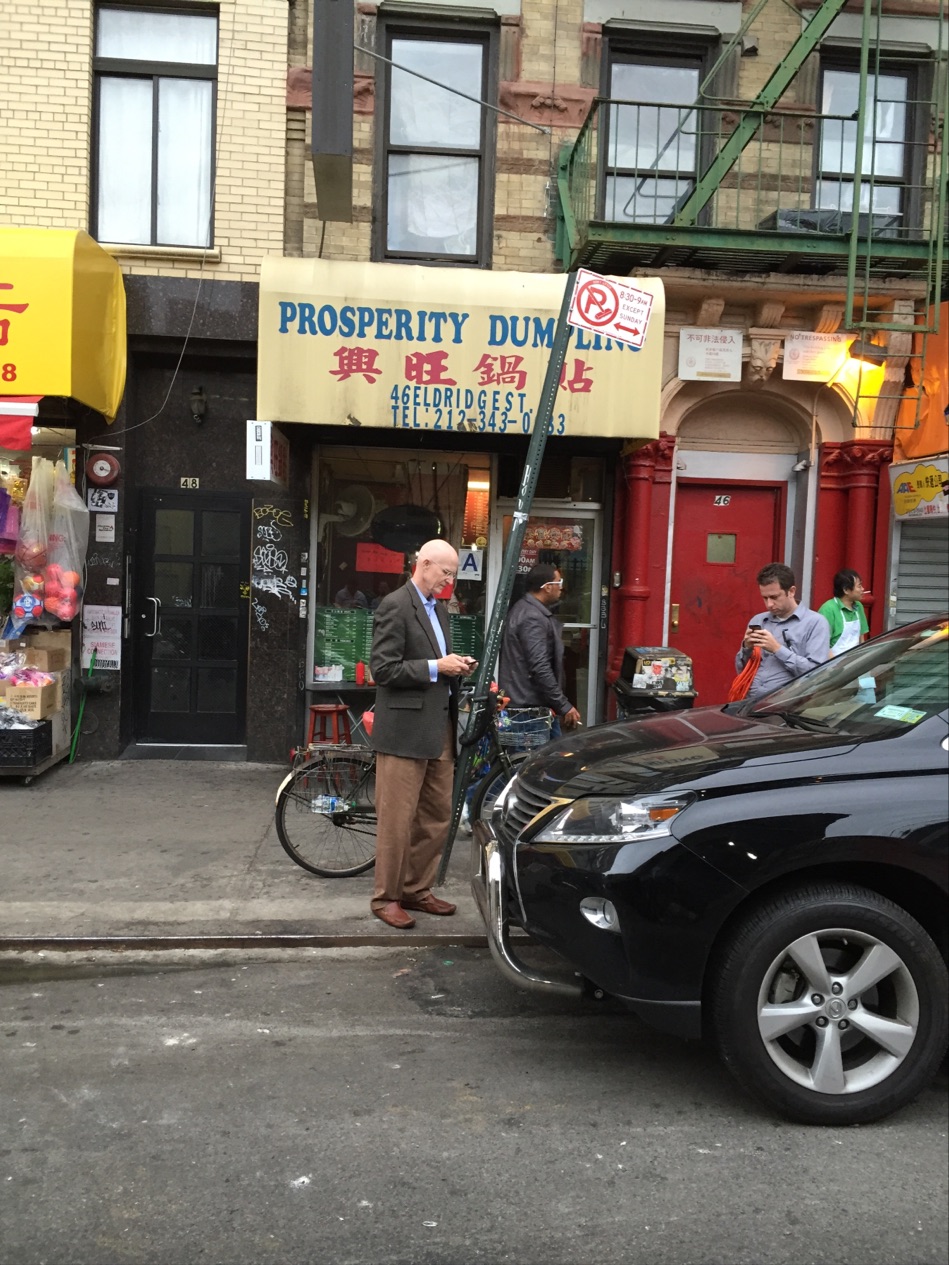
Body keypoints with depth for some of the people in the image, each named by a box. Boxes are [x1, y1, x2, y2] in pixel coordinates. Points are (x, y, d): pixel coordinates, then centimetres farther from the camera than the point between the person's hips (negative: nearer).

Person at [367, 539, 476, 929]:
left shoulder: (437, 609, 17)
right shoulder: (394, 606, -10)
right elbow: (383, 669, -16)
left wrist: (456, 667, 5)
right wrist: (436, 667, -16)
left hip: (438, 729, 9)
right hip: (405, 730, -9)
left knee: (437, 817, 13)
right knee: (397, 820, 1)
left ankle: (416, 890, 26)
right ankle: (385, 898, 14)